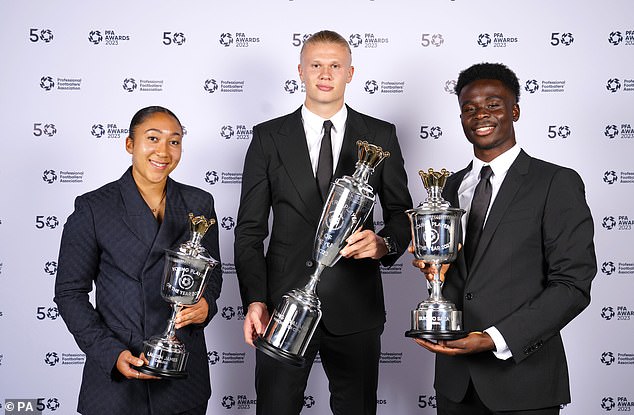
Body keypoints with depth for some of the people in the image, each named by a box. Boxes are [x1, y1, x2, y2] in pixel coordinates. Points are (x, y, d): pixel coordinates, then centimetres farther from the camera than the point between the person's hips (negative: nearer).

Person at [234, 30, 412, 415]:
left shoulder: (381, 136, 5)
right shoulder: (268, 137, 4)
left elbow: (401, 214, 10)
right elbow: (250, 230, 2)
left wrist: (385, 243, -14)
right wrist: (255, 301, -10)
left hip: (355, 308, 1)